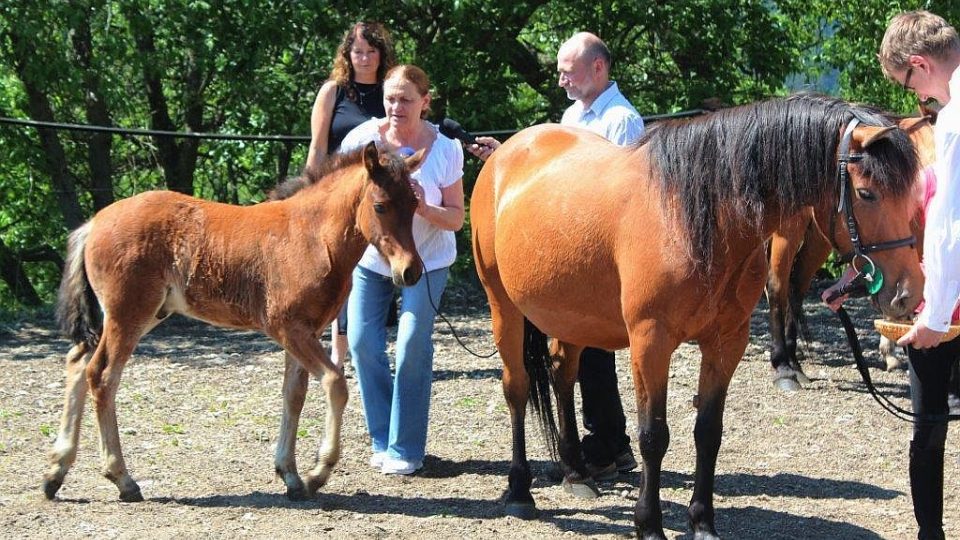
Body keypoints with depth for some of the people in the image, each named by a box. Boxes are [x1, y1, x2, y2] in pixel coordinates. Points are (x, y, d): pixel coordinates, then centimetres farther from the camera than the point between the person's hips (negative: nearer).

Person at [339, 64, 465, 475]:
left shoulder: (445, 149, -17)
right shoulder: (363, 139, -15)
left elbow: (456, 218, -11)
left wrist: (425, 209, -31)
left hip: (426, 260, -2)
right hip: (369, 257, 2)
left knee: (412, 345, -11)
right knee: (362, 342, -1)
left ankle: (405, 448, 0)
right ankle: (382, 440, 16)